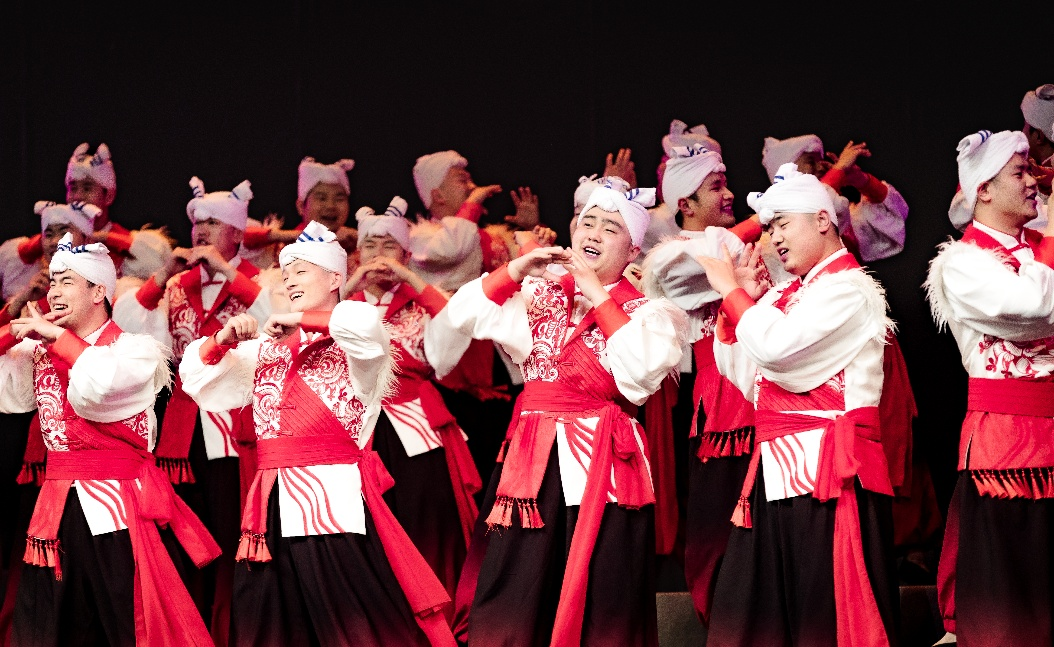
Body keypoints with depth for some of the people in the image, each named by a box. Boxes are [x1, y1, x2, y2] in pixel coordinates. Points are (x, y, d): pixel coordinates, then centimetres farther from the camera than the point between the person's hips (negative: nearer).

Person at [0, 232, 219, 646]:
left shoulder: (135, 349, -5)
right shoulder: (38, 352, 13)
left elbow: (97, 386, -25)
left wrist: (56, 336, -13)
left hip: (118, 505, -6)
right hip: (58, 504, 6)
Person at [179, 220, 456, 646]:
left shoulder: (349, 342, 3)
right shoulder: (266, 350, 19)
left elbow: (366, 323, -21)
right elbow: (197, 375, 21)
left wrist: (300, 320, -10)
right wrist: (222, 340, 2)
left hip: (332, 499, -6)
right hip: (272, 504, 6)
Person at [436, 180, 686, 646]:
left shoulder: (645, 310, 2)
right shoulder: (540, 296, 13)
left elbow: (643, 367, -18)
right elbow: (461, 317, 7)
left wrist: (597, 294, -13)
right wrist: (516, 271, -3)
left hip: (601, 464, -3)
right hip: (534, 460, 4)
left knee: (599, 608, -2)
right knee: (509, 604, 1)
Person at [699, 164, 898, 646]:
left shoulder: (850, 289, -7)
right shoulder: (790, 294, 19)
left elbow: (775, 346, -21)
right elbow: (745, 374, 19)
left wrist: (731, 291, -7)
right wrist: (744, 300, 9)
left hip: (826, 466, -9)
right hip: (778, 470, 9)